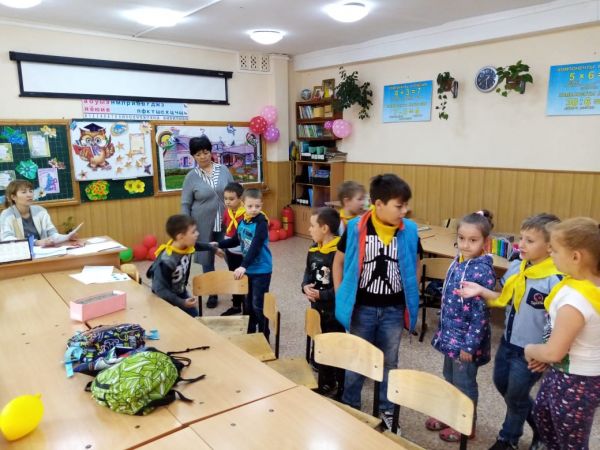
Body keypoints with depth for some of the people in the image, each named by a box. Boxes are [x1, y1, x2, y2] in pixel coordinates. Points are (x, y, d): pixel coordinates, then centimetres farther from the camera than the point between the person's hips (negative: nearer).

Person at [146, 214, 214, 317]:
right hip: (166, 297, -7)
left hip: (181, 292, 7)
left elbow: (199, 246, 9)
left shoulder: (187, 246, -17)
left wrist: (214, 249, 27)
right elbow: (160, 290, -31)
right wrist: (182, 302, -38)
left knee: (194, 316, 15)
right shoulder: (166, 261, -37)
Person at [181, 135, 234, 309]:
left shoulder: (223, 170, 2)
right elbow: (185, 204, -1)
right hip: (203, 225, -1)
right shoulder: (191, 176, -3)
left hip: (225, 222, 1)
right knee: (207, 260, 10)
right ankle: (212, 294, 28)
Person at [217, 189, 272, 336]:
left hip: (261, 270, -7)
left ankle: (263, 337, 16)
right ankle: (250, 333, 35)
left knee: (258, 305, 1)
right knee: (248, 303, 18)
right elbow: (236, 241, 19)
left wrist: (243, 266, -36)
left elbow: (255, 247, -28)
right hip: (248, 269, 7)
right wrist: (218, 244, 11)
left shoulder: (261, 223, -19)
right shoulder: (242, 221, 3)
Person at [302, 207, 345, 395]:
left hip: (335, 310, -8)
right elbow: (308, 273, 14)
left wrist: (322, 295, -24)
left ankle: (342, 388, 26)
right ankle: (325, 383, 40)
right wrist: (305, 287, -7)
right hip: (317, 308, 8)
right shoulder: (313, 250, 4)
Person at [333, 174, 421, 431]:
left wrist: (409, 293, 5)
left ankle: (387, 410, 37)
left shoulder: (409, 231, -9)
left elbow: (415, 264, 9)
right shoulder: (356, 228, -15)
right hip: (362, 308, -1)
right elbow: (339, 261, -1)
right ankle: (349, 407, 37)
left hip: (394, 309, 2)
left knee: (389, 362, 17)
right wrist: (341, 296, -2)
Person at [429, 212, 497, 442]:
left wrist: (470, 344, -17)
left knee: (464, 383, 11)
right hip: (451, 334, 7)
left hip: (467, 338, -7)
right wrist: (442, 331, 15)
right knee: (449, 378, 22)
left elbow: (481, 312, -20)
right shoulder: (457, 262, 1)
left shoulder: (483, 271, -21)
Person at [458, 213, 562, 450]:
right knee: (501, 384, 24)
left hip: (531, 351, -7)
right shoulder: (515, 267, -5)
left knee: (515, 396, 13)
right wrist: (481, 291, -10)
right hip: (508, 341, 7)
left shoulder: (555, 281, -26)